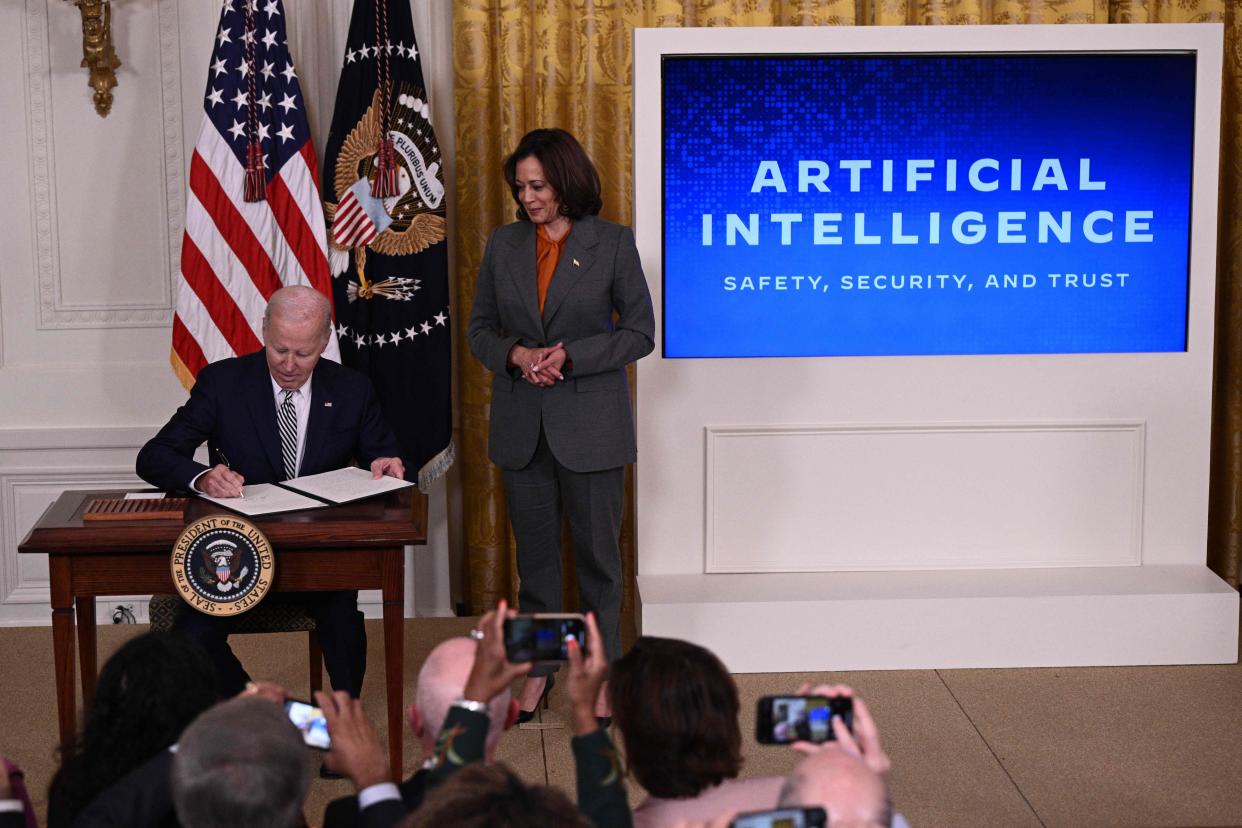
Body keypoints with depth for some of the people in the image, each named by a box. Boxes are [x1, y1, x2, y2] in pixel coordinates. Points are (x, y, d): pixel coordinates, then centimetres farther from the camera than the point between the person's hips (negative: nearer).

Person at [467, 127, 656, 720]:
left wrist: (570, 355, -15)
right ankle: (536, 668, 22)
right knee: (534, 551, 10)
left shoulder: (612, 244, -4)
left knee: (597, 553, 4)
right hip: (521, 424, 3)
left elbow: (640, 332, -4)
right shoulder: (504, 245, 6)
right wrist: (516, 355, -11)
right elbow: (479, 328, 10)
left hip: (590, 424, -3)